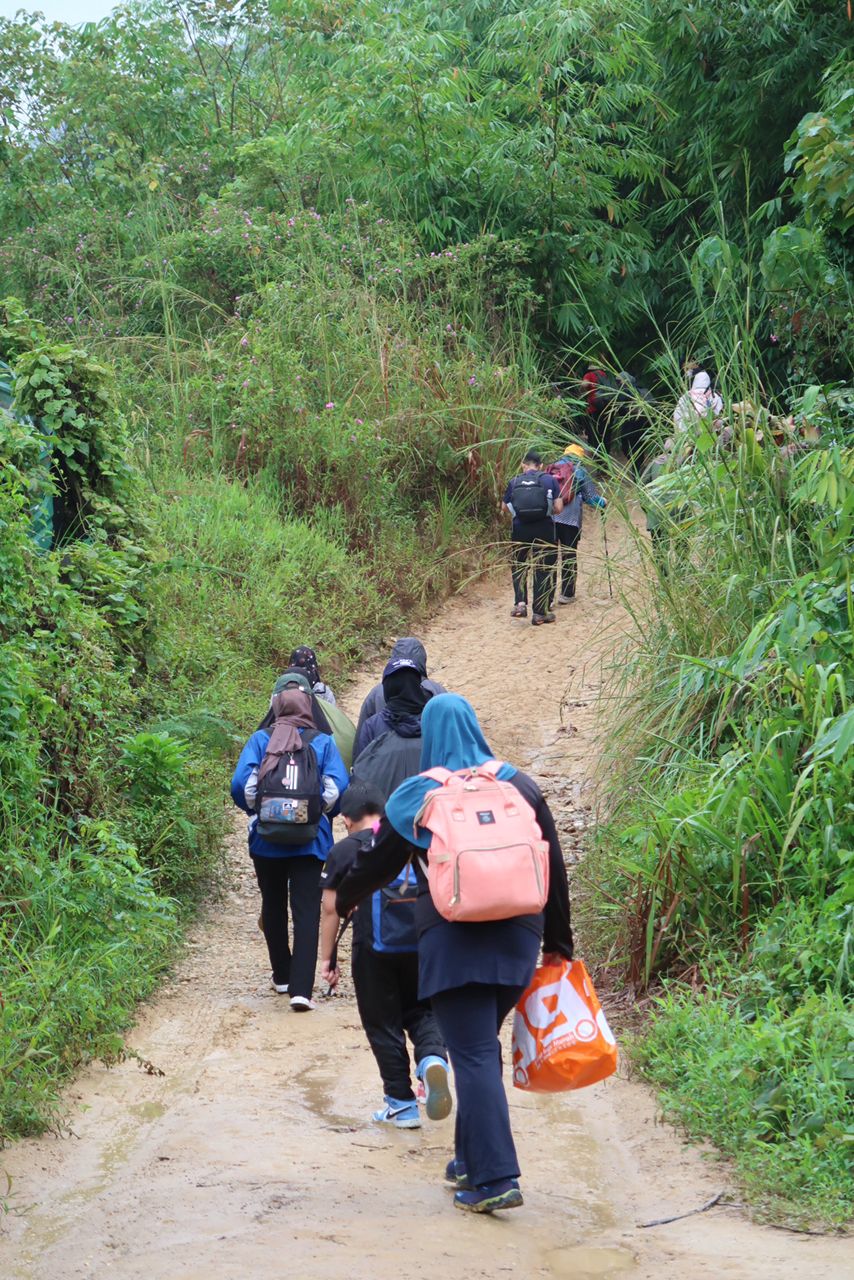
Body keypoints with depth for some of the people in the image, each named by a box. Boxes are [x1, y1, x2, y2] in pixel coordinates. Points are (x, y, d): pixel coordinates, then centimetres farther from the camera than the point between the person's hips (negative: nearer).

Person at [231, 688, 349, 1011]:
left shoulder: (261, 739, 0)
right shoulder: (323, 742, 0)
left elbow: (241, 784, -10)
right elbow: (338, 787, -10)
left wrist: (255, 811, 8)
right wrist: (322, 812, 8)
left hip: (266, 839, 1)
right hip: (310, 841, -1)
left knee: (273, 906, 19)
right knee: (306, 911, -3)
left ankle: (282, 976, 30)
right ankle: (301, 988, -14)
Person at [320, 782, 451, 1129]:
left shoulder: (344, 851, 6)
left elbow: (330, 908, 3)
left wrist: (327, 959, 9)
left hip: (375, 948, -2)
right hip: (424, 942, 3)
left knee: (383, 1023, 9)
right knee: (421, 1011, 16)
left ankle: (401, 1103, 9)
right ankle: (433, 1057, -15)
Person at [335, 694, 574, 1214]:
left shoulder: (418, 796, 2)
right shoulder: (520, 787, 9)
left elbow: (378, 862, 12)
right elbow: (555, 870, 10)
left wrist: (342, 901, 32)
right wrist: (558, 943, 18)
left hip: (452, 941, -4)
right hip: (517, 937, 4)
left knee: (474, 1055, -5)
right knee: (481, 1046, 19)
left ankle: (495, 1178, -12)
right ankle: (470, 1160, 27)